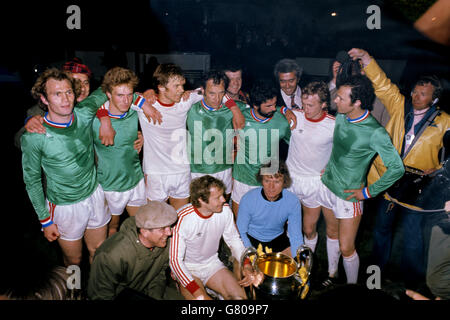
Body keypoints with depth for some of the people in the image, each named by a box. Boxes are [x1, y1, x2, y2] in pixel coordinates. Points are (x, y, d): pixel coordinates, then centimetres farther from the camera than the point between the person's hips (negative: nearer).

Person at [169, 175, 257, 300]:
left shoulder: (225, 210, -12)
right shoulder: (182, 218, -26)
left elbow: (234, 239, 5)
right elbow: (175, 260, -23)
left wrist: (247, 265, -11)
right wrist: (197, 292, -31)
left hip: (212, 263, 5)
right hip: (187, 268, -4)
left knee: (240, 296, -13)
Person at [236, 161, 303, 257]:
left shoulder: (293, 202, -20)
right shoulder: (248, 199, -23)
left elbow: (296, 236, -14)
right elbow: (241, 232, -14)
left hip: (277, 238, 2)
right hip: (252, 238, -2)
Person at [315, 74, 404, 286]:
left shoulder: (375, 133, -24)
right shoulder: (340, 116, -5)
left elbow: (397, 168, -20)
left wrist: (368, 192, -15)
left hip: (349, 195, -6)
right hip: (327, 184, 6)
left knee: (346, 248, 3)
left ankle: (352, 286, 29)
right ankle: (332, 275, 43)